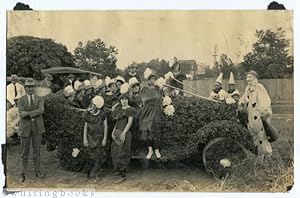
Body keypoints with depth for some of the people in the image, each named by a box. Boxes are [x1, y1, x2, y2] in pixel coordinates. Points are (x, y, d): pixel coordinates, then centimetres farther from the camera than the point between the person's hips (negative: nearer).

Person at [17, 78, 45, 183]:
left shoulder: (39, 99, 1)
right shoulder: (21, 100, -4)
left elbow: (41, 111, -19)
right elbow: (22, 114, -18)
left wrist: (28, 113, -23)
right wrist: (34, 113, -19)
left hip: (37, 128, 1)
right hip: (25, 128, -1)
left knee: (37, 150, 9)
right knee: (25, 152, 5)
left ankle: (37, 171, 21)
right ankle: (23, 173, 17)